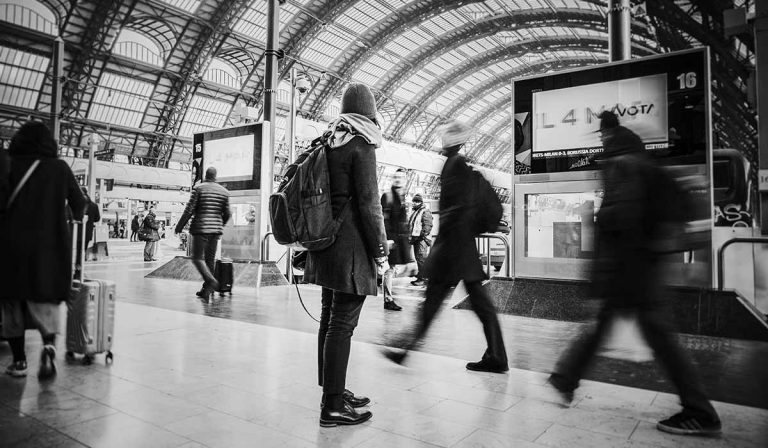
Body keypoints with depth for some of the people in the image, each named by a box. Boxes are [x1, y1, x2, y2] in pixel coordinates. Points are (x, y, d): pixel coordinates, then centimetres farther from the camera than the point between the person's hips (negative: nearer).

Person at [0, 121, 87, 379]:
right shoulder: (60, 167, 3)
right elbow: (79, 204, 7)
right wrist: (75, 216, 28)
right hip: (51, 245, 1)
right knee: (44, 299, 9)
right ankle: (49, 343, -16)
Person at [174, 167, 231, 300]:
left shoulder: (198, 188, -4)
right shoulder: (224, 191, 8)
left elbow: (189, 210, -7)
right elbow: (227, 214, 10)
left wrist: (179, 226, 3)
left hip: (201, 228, -4)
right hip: (216, 229, 5)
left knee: (197, 258, -2)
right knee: (210, 259, 10)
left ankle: (211, 281, -24)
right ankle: (206, 289, 12)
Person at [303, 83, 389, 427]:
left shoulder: (328, 142, 12)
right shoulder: (361, 145, -10)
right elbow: (368, 203, -13)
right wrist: (381, 252, -7)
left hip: (325, 243, 8)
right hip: (351, 245, -8)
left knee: (329, 319, 14)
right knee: (342, 324, -3)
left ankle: (332, 391, 27)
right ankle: (333, 406, 5)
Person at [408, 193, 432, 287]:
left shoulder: (425, 212, -8)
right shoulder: (414, 212, 21)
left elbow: (428, 225, -17)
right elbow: (410, 224, 27)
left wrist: (422, 235, -21)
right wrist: (411, 236, 19)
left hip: (422, 239, -10)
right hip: (415, 238, 10)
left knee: (421, 258, -11)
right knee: (418, 258, 14)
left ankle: (423, 279, -10)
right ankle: (420, 276, 24)